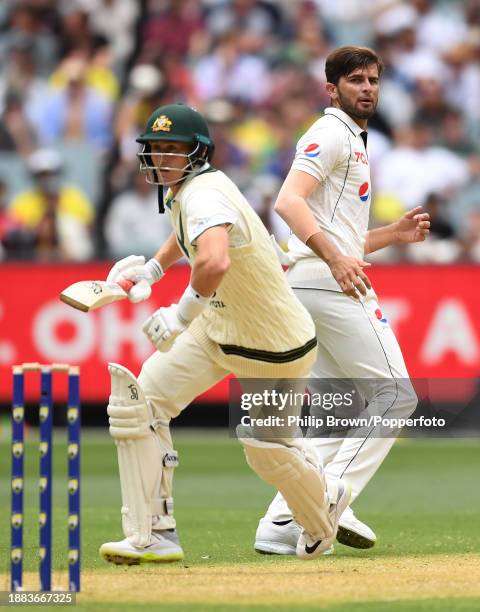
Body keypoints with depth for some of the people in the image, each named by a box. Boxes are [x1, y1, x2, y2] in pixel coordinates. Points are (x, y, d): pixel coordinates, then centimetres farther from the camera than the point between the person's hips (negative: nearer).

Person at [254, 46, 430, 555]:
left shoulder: (353, 142, 28)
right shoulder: (331, 133, -3)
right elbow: (288, 201, -19)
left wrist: (396, 233, 16)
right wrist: (336, 258, -30)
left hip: (313, 285, 10)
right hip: (330, 285, -10)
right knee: (395, 394, -10)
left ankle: (281, 524, 3)